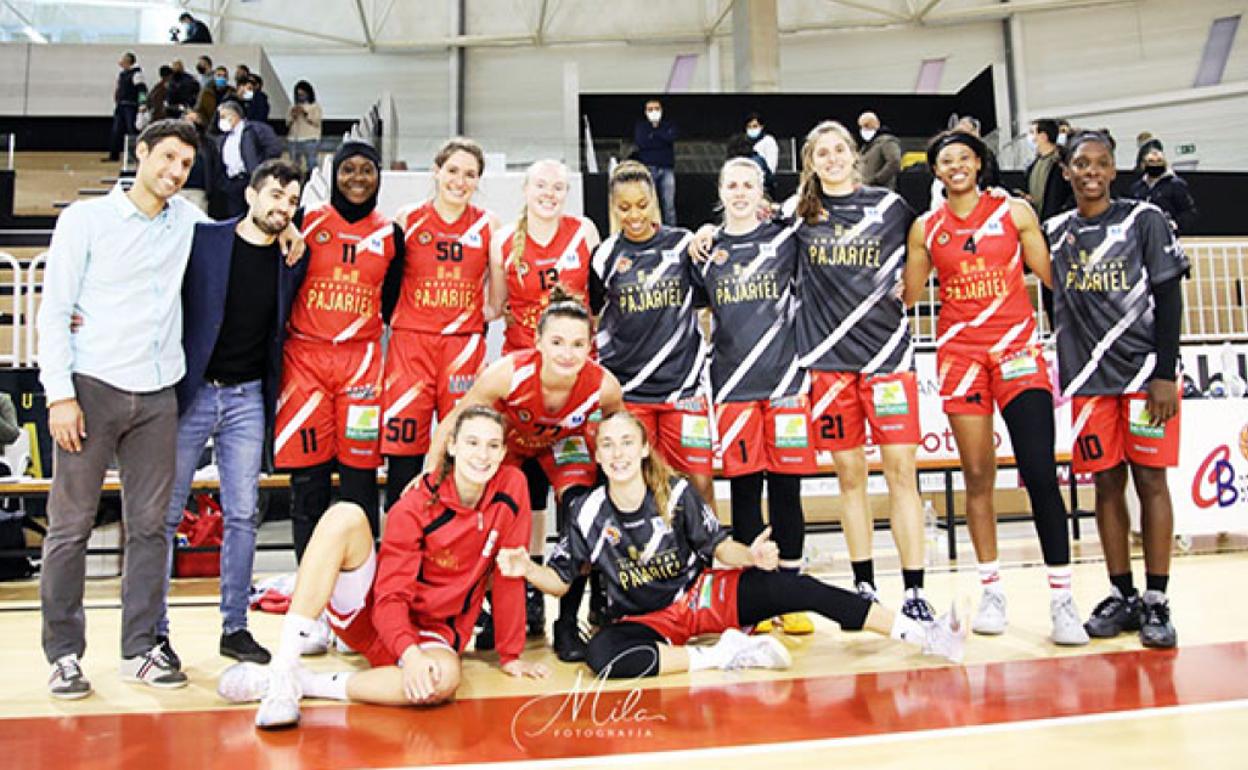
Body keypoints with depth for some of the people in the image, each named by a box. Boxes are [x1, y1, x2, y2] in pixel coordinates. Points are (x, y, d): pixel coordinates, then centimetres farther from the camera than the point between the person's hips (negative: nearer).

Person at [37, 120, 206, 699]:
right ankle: (64, 655, 12)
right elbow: (53, 311, -2)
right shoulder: (86, 219, 2)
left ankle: (139, 650, 14)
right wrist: (60, 394, -10)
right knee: (70, 526, 0)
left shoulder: (187, 221, 12)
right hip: (93, 388, -3)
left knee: (150, 526, 5)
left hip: (157, 395, 3)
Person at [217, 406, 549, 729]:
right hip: (369, 613, -1)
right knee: (345, 516, -27)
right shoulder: (416, 506, -13)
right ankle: (282, 670, -31)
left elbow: (508, 576, -3)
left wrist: (509, 655, -1)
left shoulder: (511, 487, -9)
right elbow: (390, 596, -17)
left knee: (445, 677, -38)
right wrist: (410, 654, -36)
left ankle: (305, 684, -23)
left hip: (431, 632, 1)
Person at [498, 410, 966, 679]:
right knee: (602, 655, -35)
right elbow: (560, 579, -5)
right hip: (643, 619, 0)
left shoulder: (676, 493, -9)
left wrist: (750, 555, -25)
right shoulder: (589, 512, -10)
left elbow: (719, 547, -3)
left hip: (701, 592, 1)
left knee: (792, 587, -21)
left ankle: (922, 636, -15)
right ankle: (723, 655, -25)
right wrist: (527, 569, -26)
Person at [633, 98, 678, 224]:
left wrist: (654, 132, -1)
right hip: (648, 168, -1)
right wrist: (662, 140, -3)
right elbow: (640, 142, -7)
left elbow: (671, 138, -7)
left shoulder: (669, 125, 15)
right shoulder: (640, 125, 12)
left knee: (669, 203, -3)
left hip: (667, 168, 1)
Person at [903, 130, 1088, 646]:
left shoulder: (1014, 212, 6)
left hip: (1016, 348, -1)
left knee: (1040, 474, -10)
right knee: (977, 475, 4)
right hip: (960, 353, 2)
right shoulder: (926, 229, 9)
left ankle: (1061, 597, -2)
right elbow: (908, 295, 12)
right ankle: (992, 589, 15)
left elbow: (1052, 276, 7)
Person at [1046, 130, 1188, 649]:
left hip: (1145, 369, -2)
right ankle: (1121, 596, 15)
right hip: (1089, 377, 3)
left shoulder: (1144, 220, 1)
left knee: (1150, 479, -1)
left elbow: (1169, 298, -3)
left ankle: (1156, 602, 6)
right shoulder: (1054, 232, 8)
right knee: (1107, 484, 5)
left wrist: (1165, 373, -10)